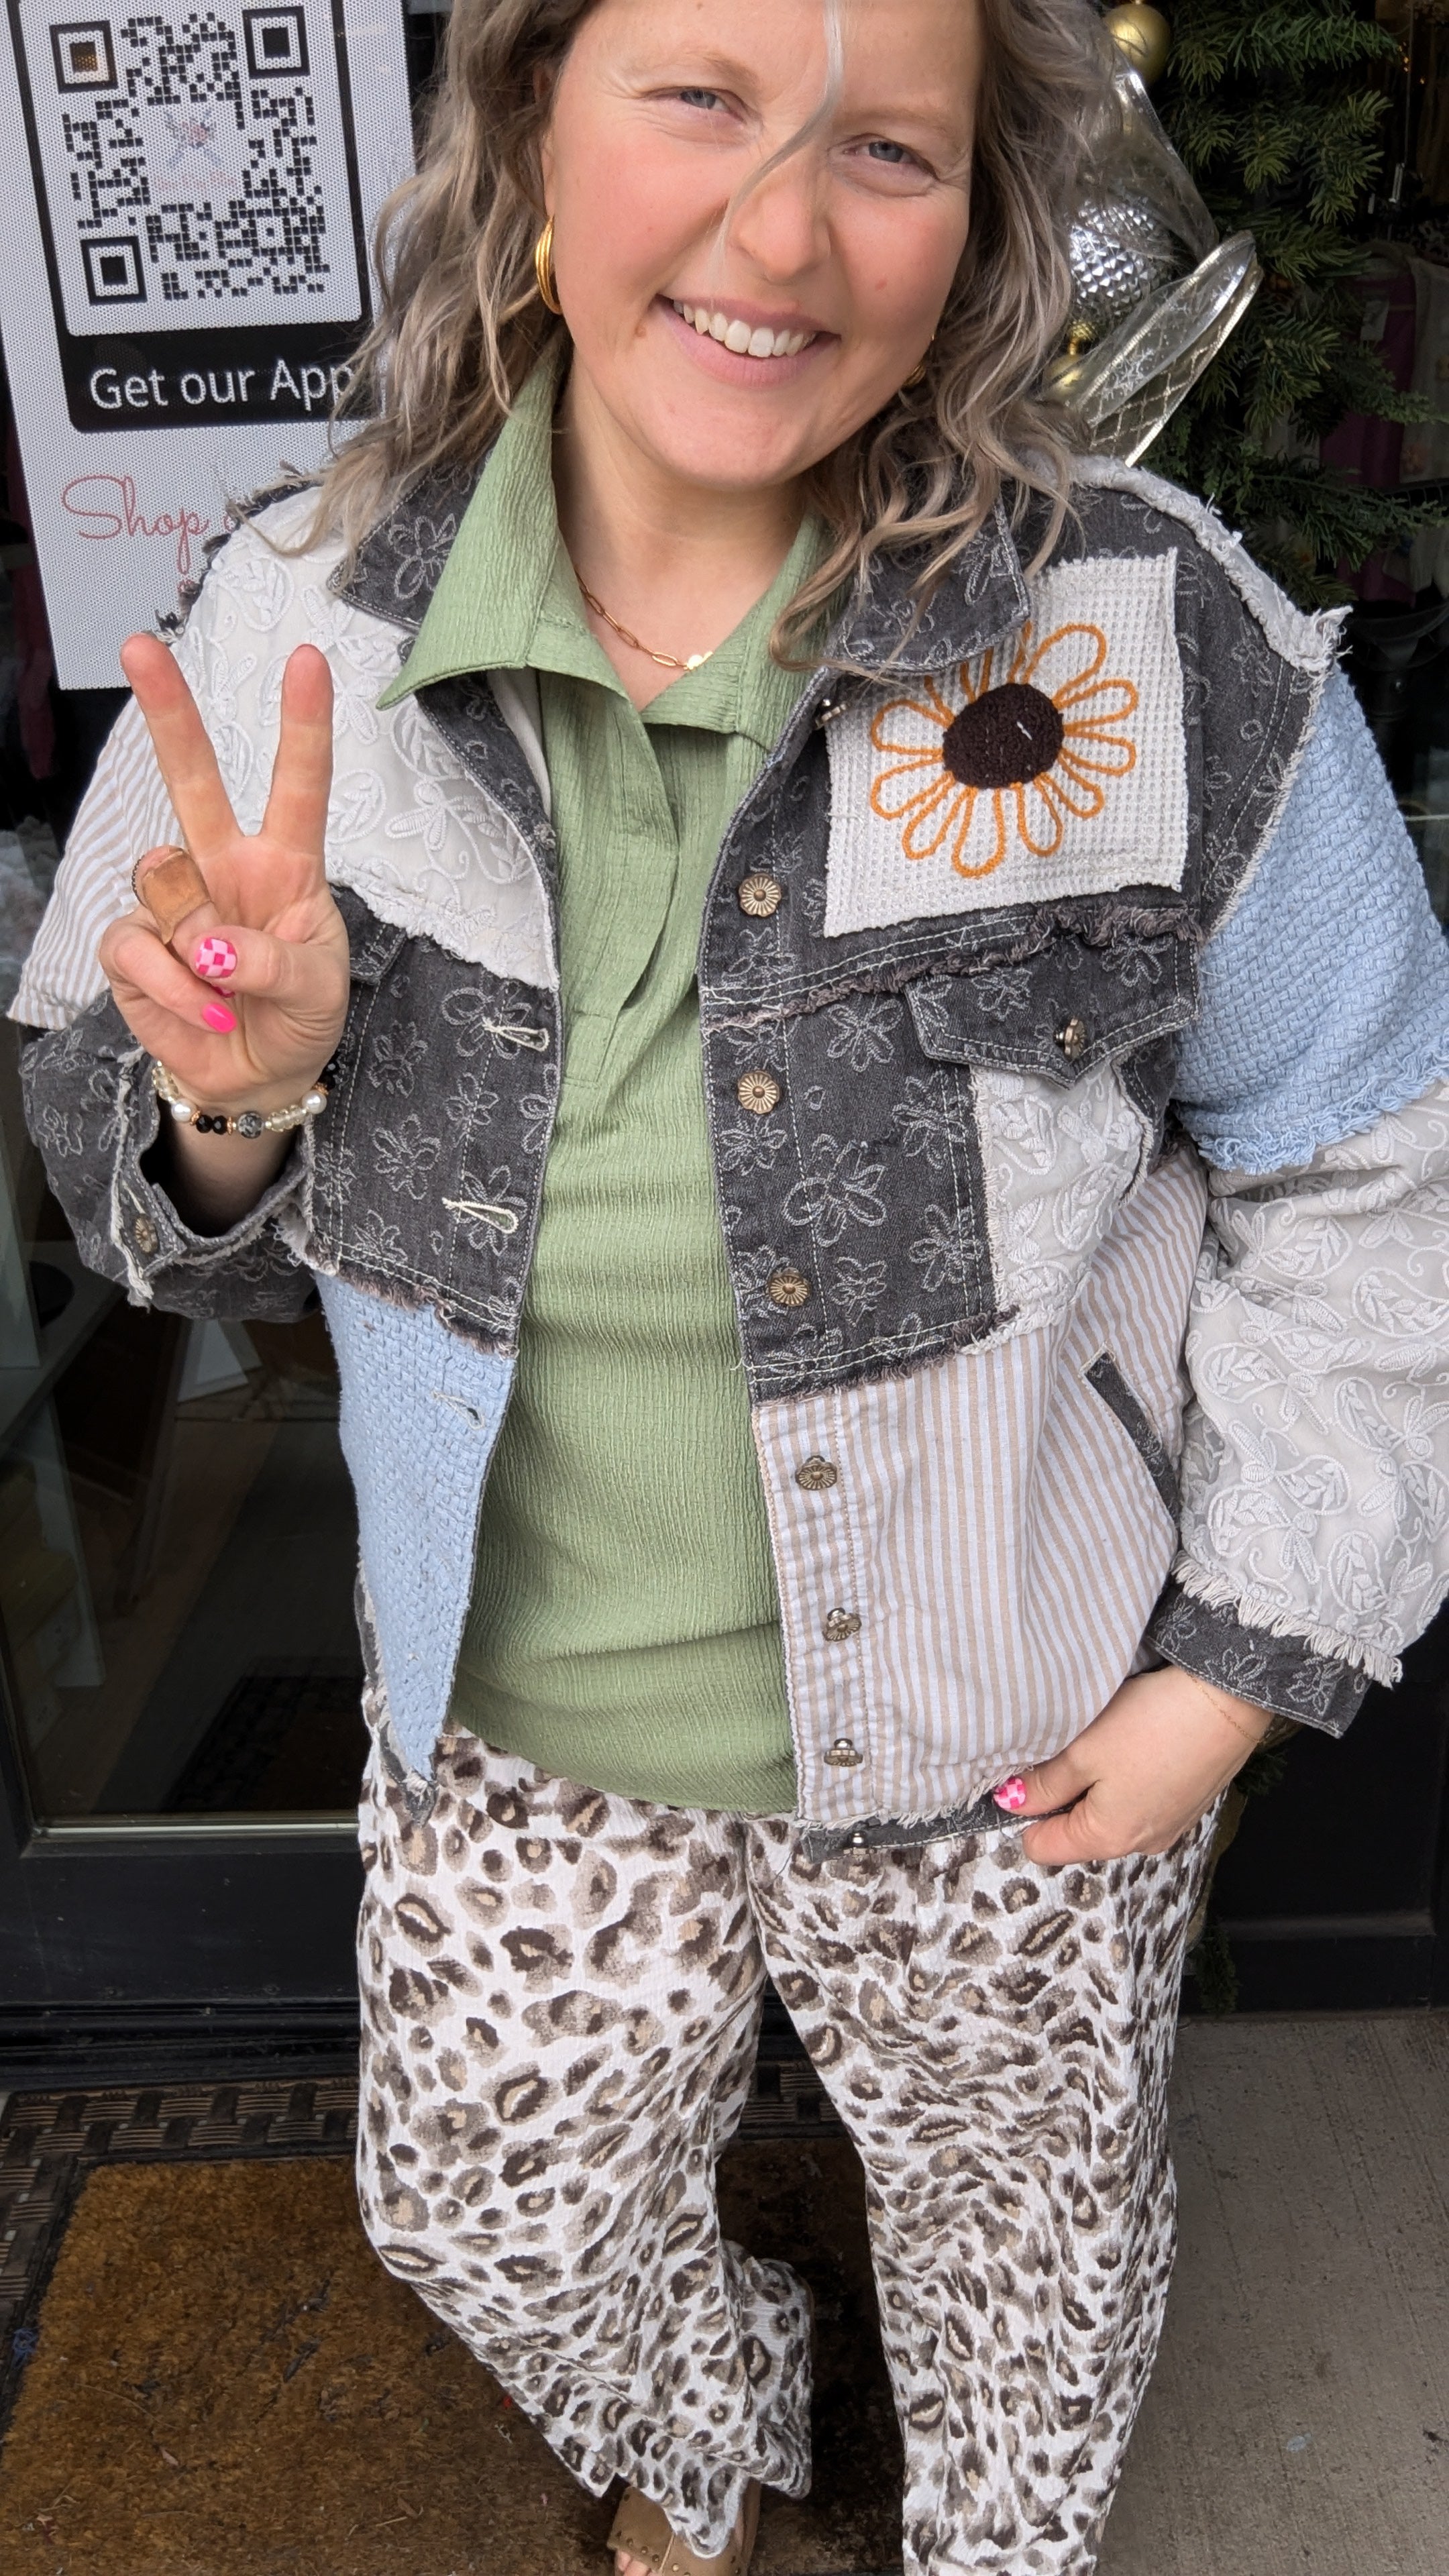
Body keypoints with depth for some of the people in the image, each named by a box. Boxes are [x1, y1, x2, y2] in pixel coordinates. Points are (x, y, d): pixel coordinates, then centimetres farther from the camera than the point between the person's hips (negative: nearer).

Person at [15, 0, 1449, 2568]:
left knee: (1022, 2213, 25)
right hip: (518, 1716, 3)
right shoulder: (292, 634, -12)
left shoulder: (1161, 644, -19)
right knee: (494, 2213, 25)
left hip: (1000, 1725, -1)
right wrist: (232, 1097, -25)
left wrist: (1243, 1660, -9)